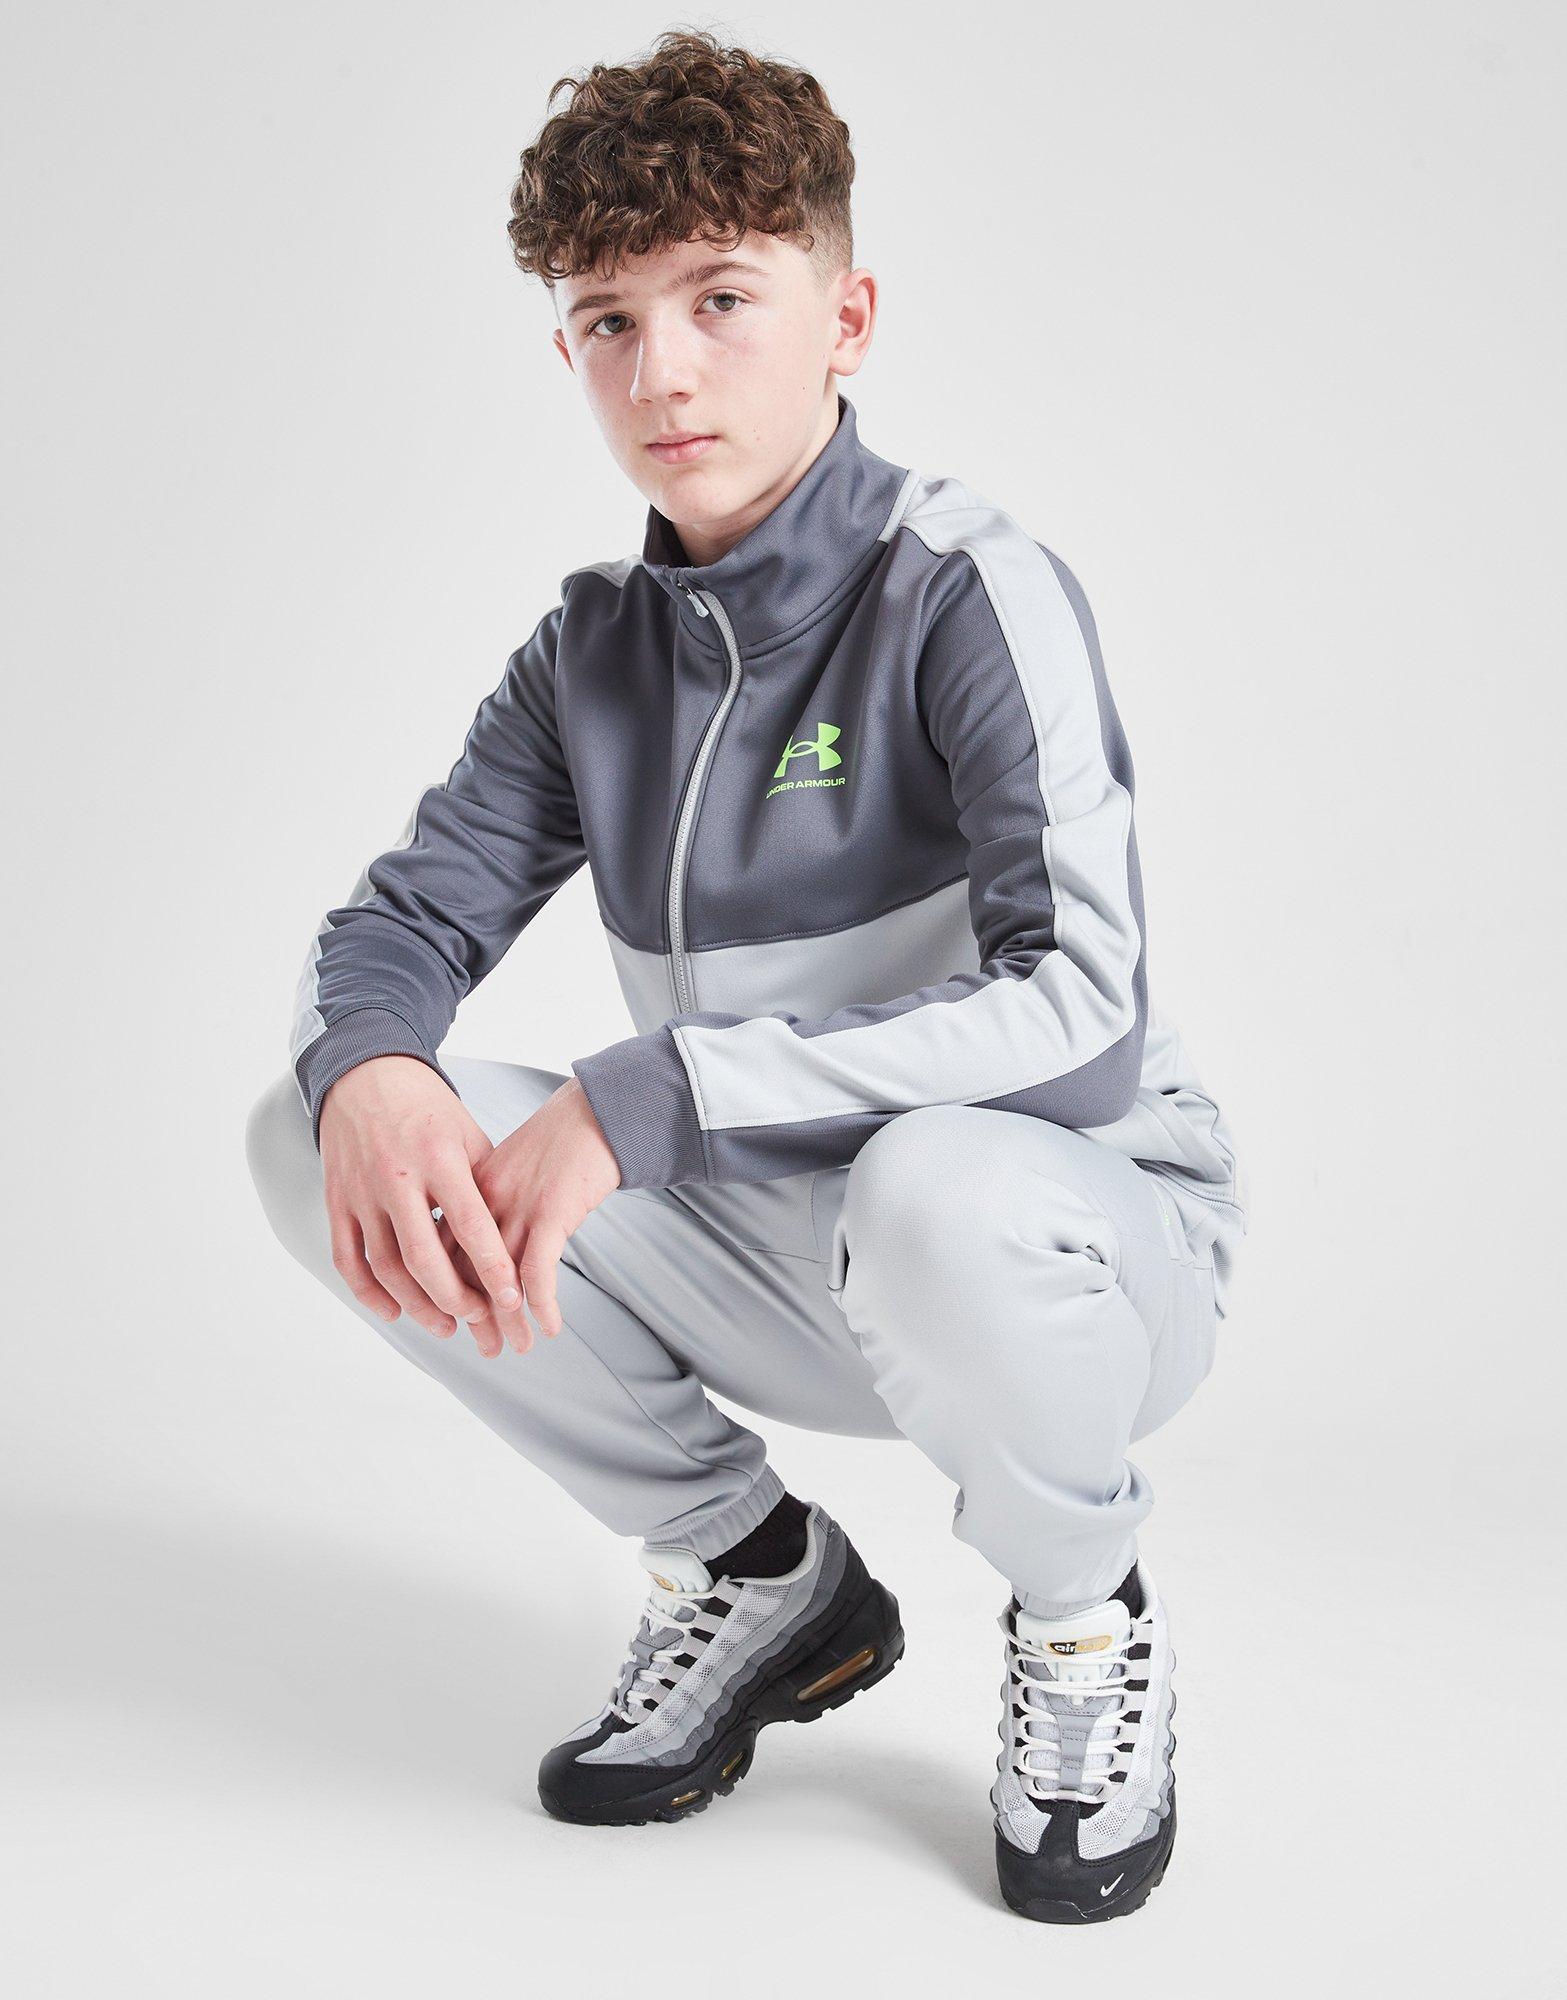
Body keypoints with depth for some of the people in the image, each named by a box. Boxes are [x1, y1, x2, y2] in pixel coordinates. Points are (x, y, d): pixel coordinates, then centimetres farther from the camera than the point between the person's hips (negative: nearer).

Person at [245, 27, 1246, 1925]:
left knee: (938, 1192, -41)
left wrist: (645, 1095, -35)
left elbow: (1077, 1009, -29)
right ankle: (756, 1575, 8)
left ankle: (1083, 1620, -3)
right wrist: (370, 1071, -22)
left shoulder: (970, 590, -18)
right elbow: (402, 917, 4)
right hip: (778, 1255, 6)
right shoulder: (595, 646, 3)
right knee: (316, 1139, -9)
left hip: (1077, 1230, -5)